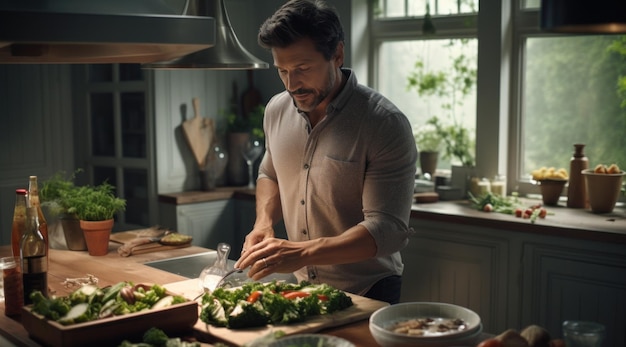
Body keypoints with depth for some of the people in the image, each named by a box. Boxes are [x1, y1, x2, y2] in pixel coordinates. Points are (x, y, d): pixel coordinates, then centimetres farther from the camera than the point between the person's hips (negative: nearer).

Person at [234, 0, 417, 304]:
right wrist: (264, 223, -5)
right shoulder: (276, 110, -4)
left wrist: (301, 253, -37)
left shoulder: (385, 125, -22)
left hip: (367, 295, -5)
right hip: (300, 288, 6)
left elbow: (388, 230, -27)